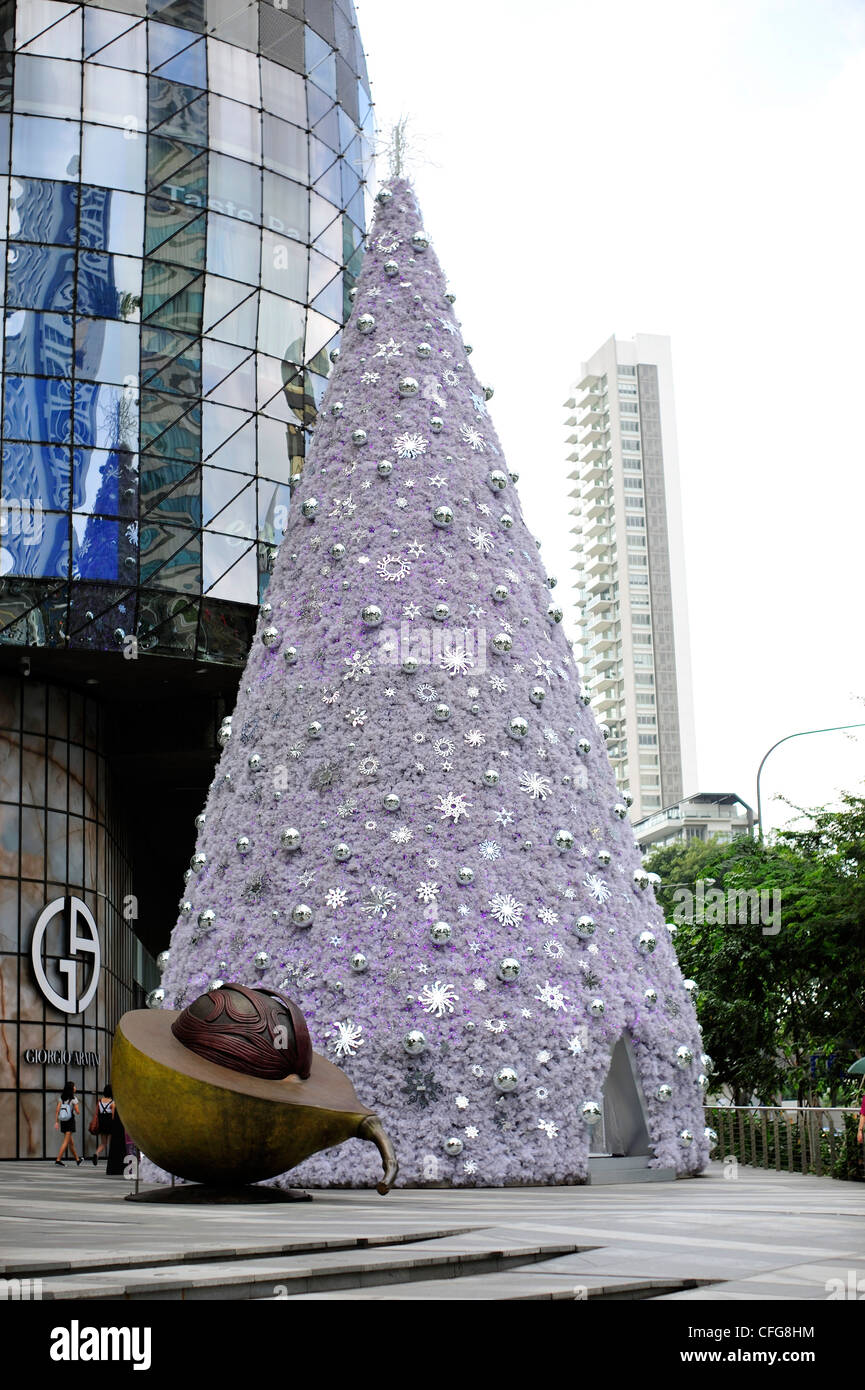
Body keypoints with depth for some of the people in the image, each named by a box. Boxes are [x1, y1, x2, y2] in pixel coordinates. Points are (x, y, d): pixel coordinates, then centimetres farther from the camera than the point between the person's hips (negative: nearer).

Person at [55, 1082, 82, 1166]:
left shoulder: (61, 1098, 7)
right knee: (66, 1142, -6)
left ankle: (77, 1160, 27)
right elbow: (77, 1112, -8)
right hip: (70, 1121, -6)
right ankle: (58, 1159, -17)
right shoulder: (74, 1098, -7)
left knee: (71, 1142, 15)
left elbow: (57, 1110, 0)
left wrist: (56, 1122, -1)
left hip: (63, 1121, 6)